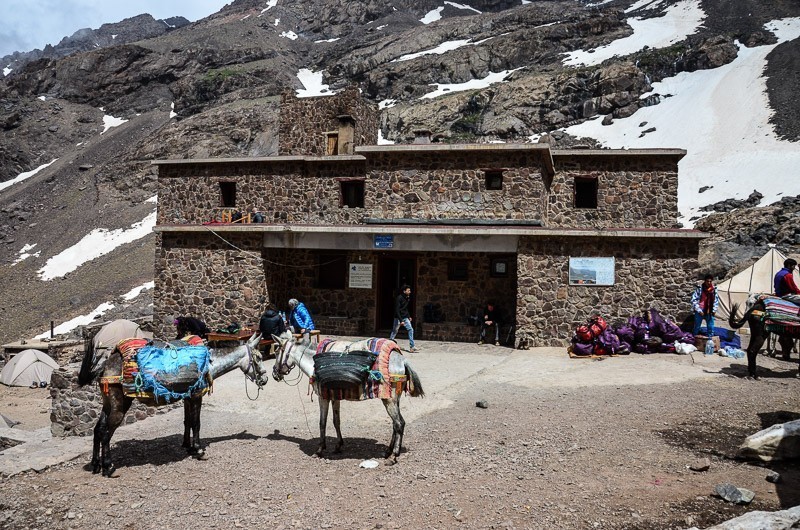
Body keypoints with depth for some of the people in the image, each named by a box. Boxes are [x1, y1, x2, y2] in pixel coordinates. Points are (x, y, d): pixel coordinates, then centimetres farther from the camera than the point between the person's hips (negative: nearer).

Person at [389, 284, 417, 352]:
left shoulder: (408, 298, 5)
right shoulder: (399, 298, -18)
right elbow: (397, 310, -21)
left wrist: (409, 316, 12)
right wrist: (401, 320, -25)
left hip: (405, 318, 6)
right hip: (398, 318, -6)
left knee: (410, 329, -6)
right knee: (394, 331, 4)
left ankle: (411, 347, -7)